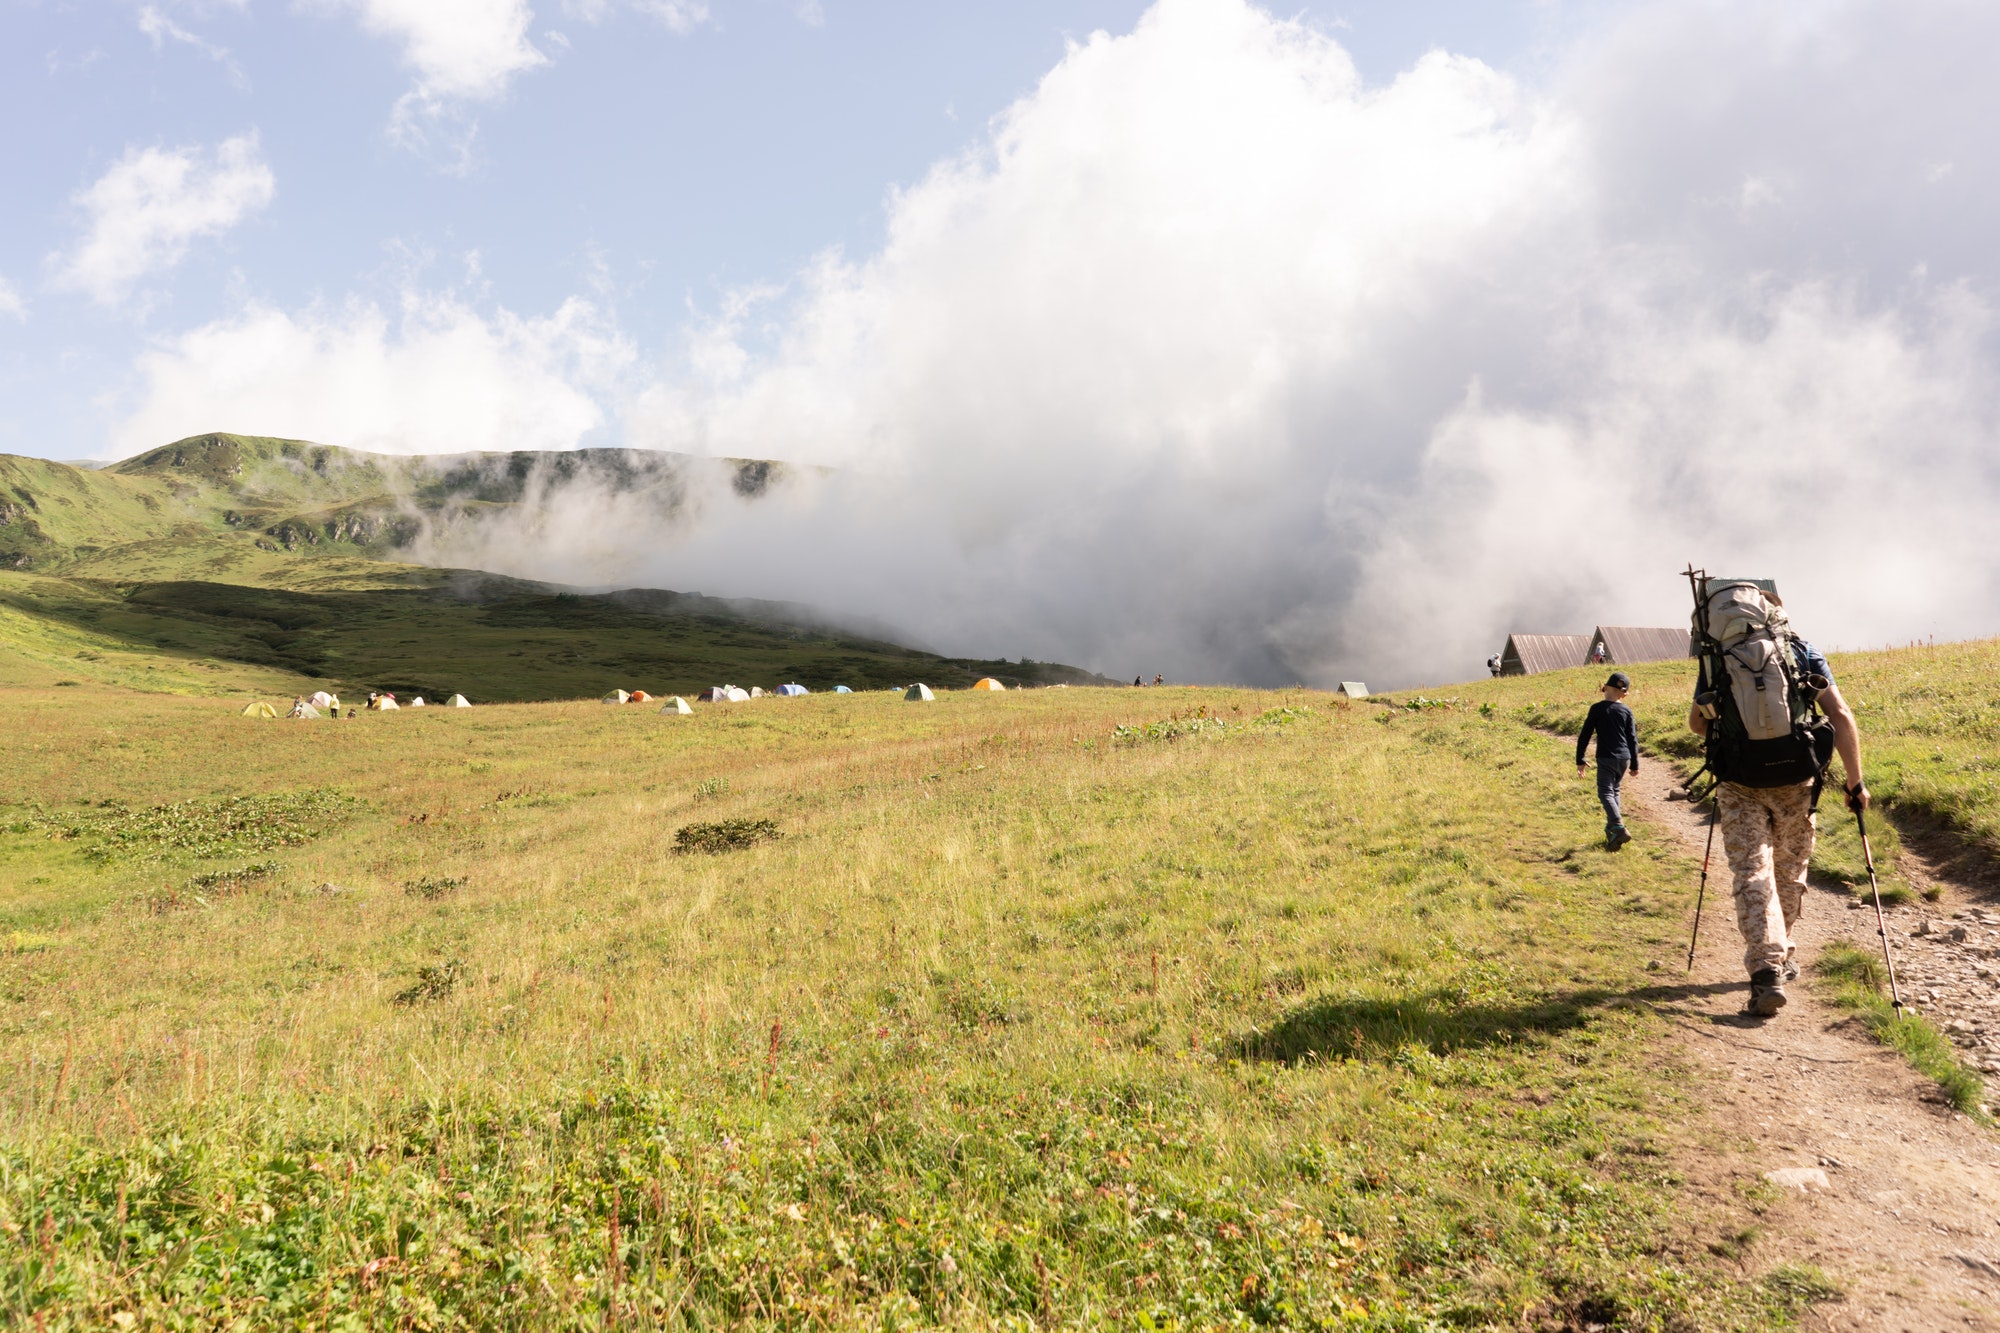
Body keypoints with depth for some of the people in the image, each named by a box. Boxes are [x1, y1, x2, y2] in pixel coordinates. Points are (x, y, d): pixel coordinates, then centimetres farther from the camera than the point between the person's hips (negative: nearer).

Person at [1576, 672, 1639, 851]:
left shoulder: (1597, 708, -5)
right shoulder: (1626, 711, 4)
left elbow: (1585, 735, -4)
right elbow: (1633, 739, 7)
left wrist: (1580, 760, 3)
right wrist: (1634, 764, 15)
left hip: (1606, 758, -4)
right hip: (1624, 758, 4)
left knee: (1605, 793, -8)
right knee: (1614, 791, 20)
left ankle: (1619, 828, -27)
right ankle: (1611, 827, 25)